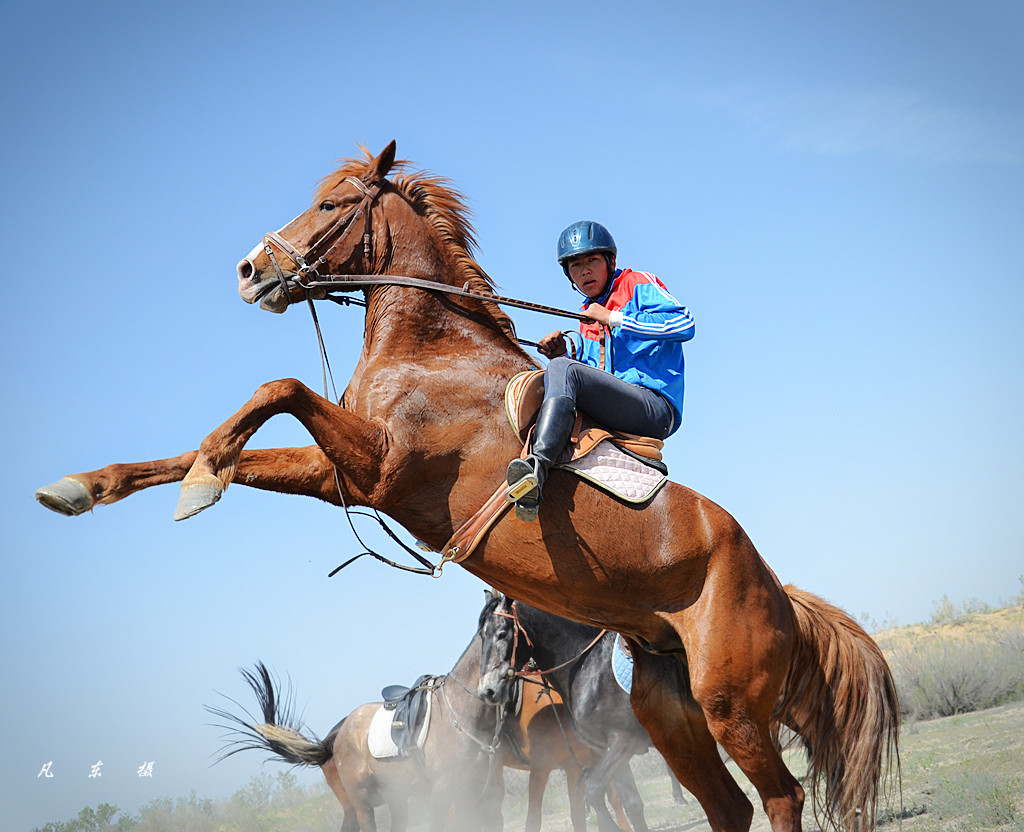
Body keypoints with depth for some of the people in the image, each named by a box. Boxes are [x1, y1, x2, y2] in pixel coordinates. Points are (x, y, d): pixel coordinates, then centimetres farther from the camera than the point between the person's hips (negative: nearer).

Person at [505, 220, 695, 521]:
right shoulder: (588, 317, 28)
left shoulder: (638, 285, 7)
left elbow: (684, 324, -11)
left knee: (564, 370, -25)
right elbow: (592, 373, 28)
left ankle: (537, 466, -46)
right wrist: (560, 354, 8)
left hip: (657, 407, -7)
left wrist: (612, 319, -11)